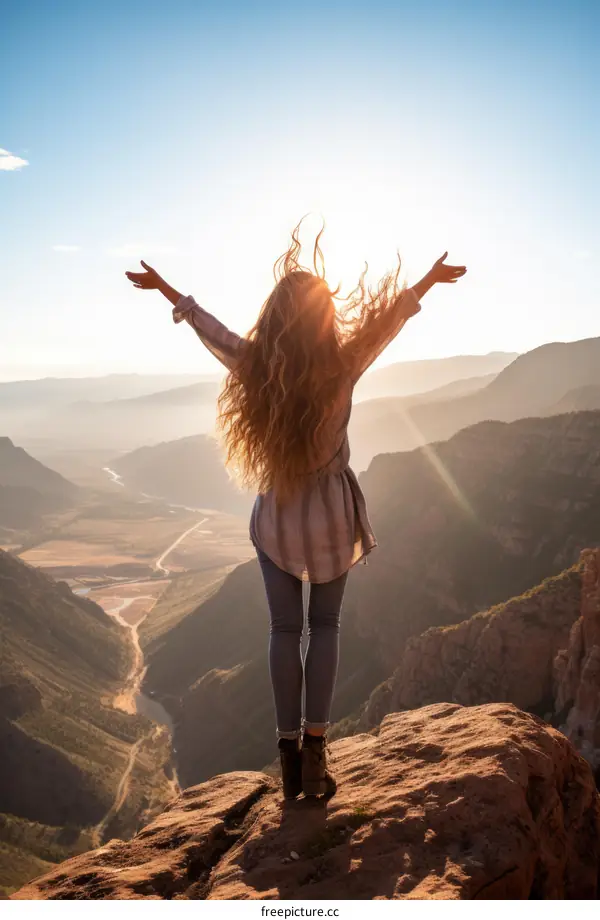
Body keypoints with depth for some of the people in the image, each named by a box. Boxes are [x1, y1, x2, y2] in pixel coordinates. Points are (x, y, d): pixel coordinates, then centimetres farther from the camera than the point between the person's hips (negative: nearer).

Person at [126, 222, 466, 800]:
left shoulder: (251, 365, -10)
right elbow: (390, 315, 0)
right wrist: (429, 279, 16)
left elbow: (206, 325, 6)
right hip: (331, 516, -1)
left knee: (284, 629, 12)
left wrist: (162, 287, 23)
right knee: (324, 626, 13)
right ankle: (314, 749, 8)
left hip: (275, 518, 1)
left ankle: (290, 754, 16)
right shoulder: (341, 367, -14)